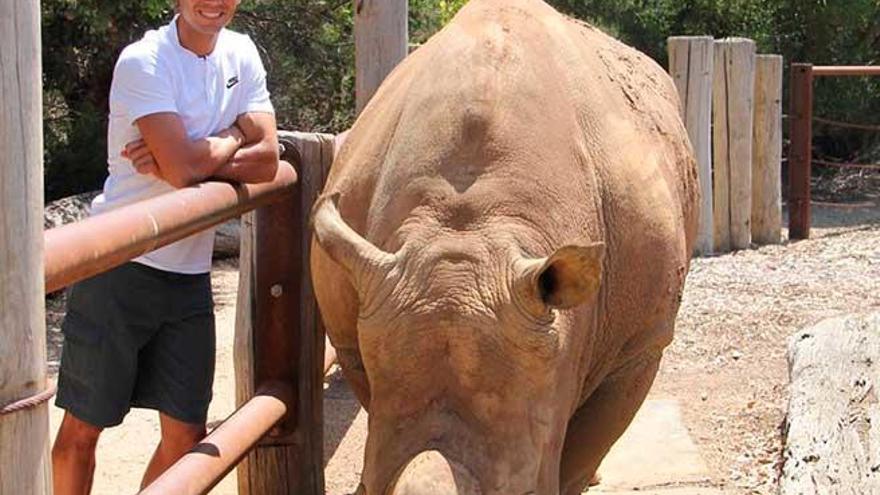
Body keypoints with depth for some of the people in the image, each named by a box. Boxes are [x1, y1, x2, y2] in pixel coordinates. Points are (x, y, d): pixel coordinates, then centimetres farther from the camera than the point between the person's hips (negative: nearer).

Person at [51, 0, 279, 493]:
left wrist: (178, 159, -16)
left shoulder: (241, 54, 6)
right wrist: (235, 134, -6)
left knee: (186, 432, 8)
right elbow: (185, 167, -25)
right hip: (120, 267, -6)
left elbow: (268, 160, -3)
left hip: (191, 274, 6)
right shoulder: (144, 61, -14)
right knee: (83, 427, 3)